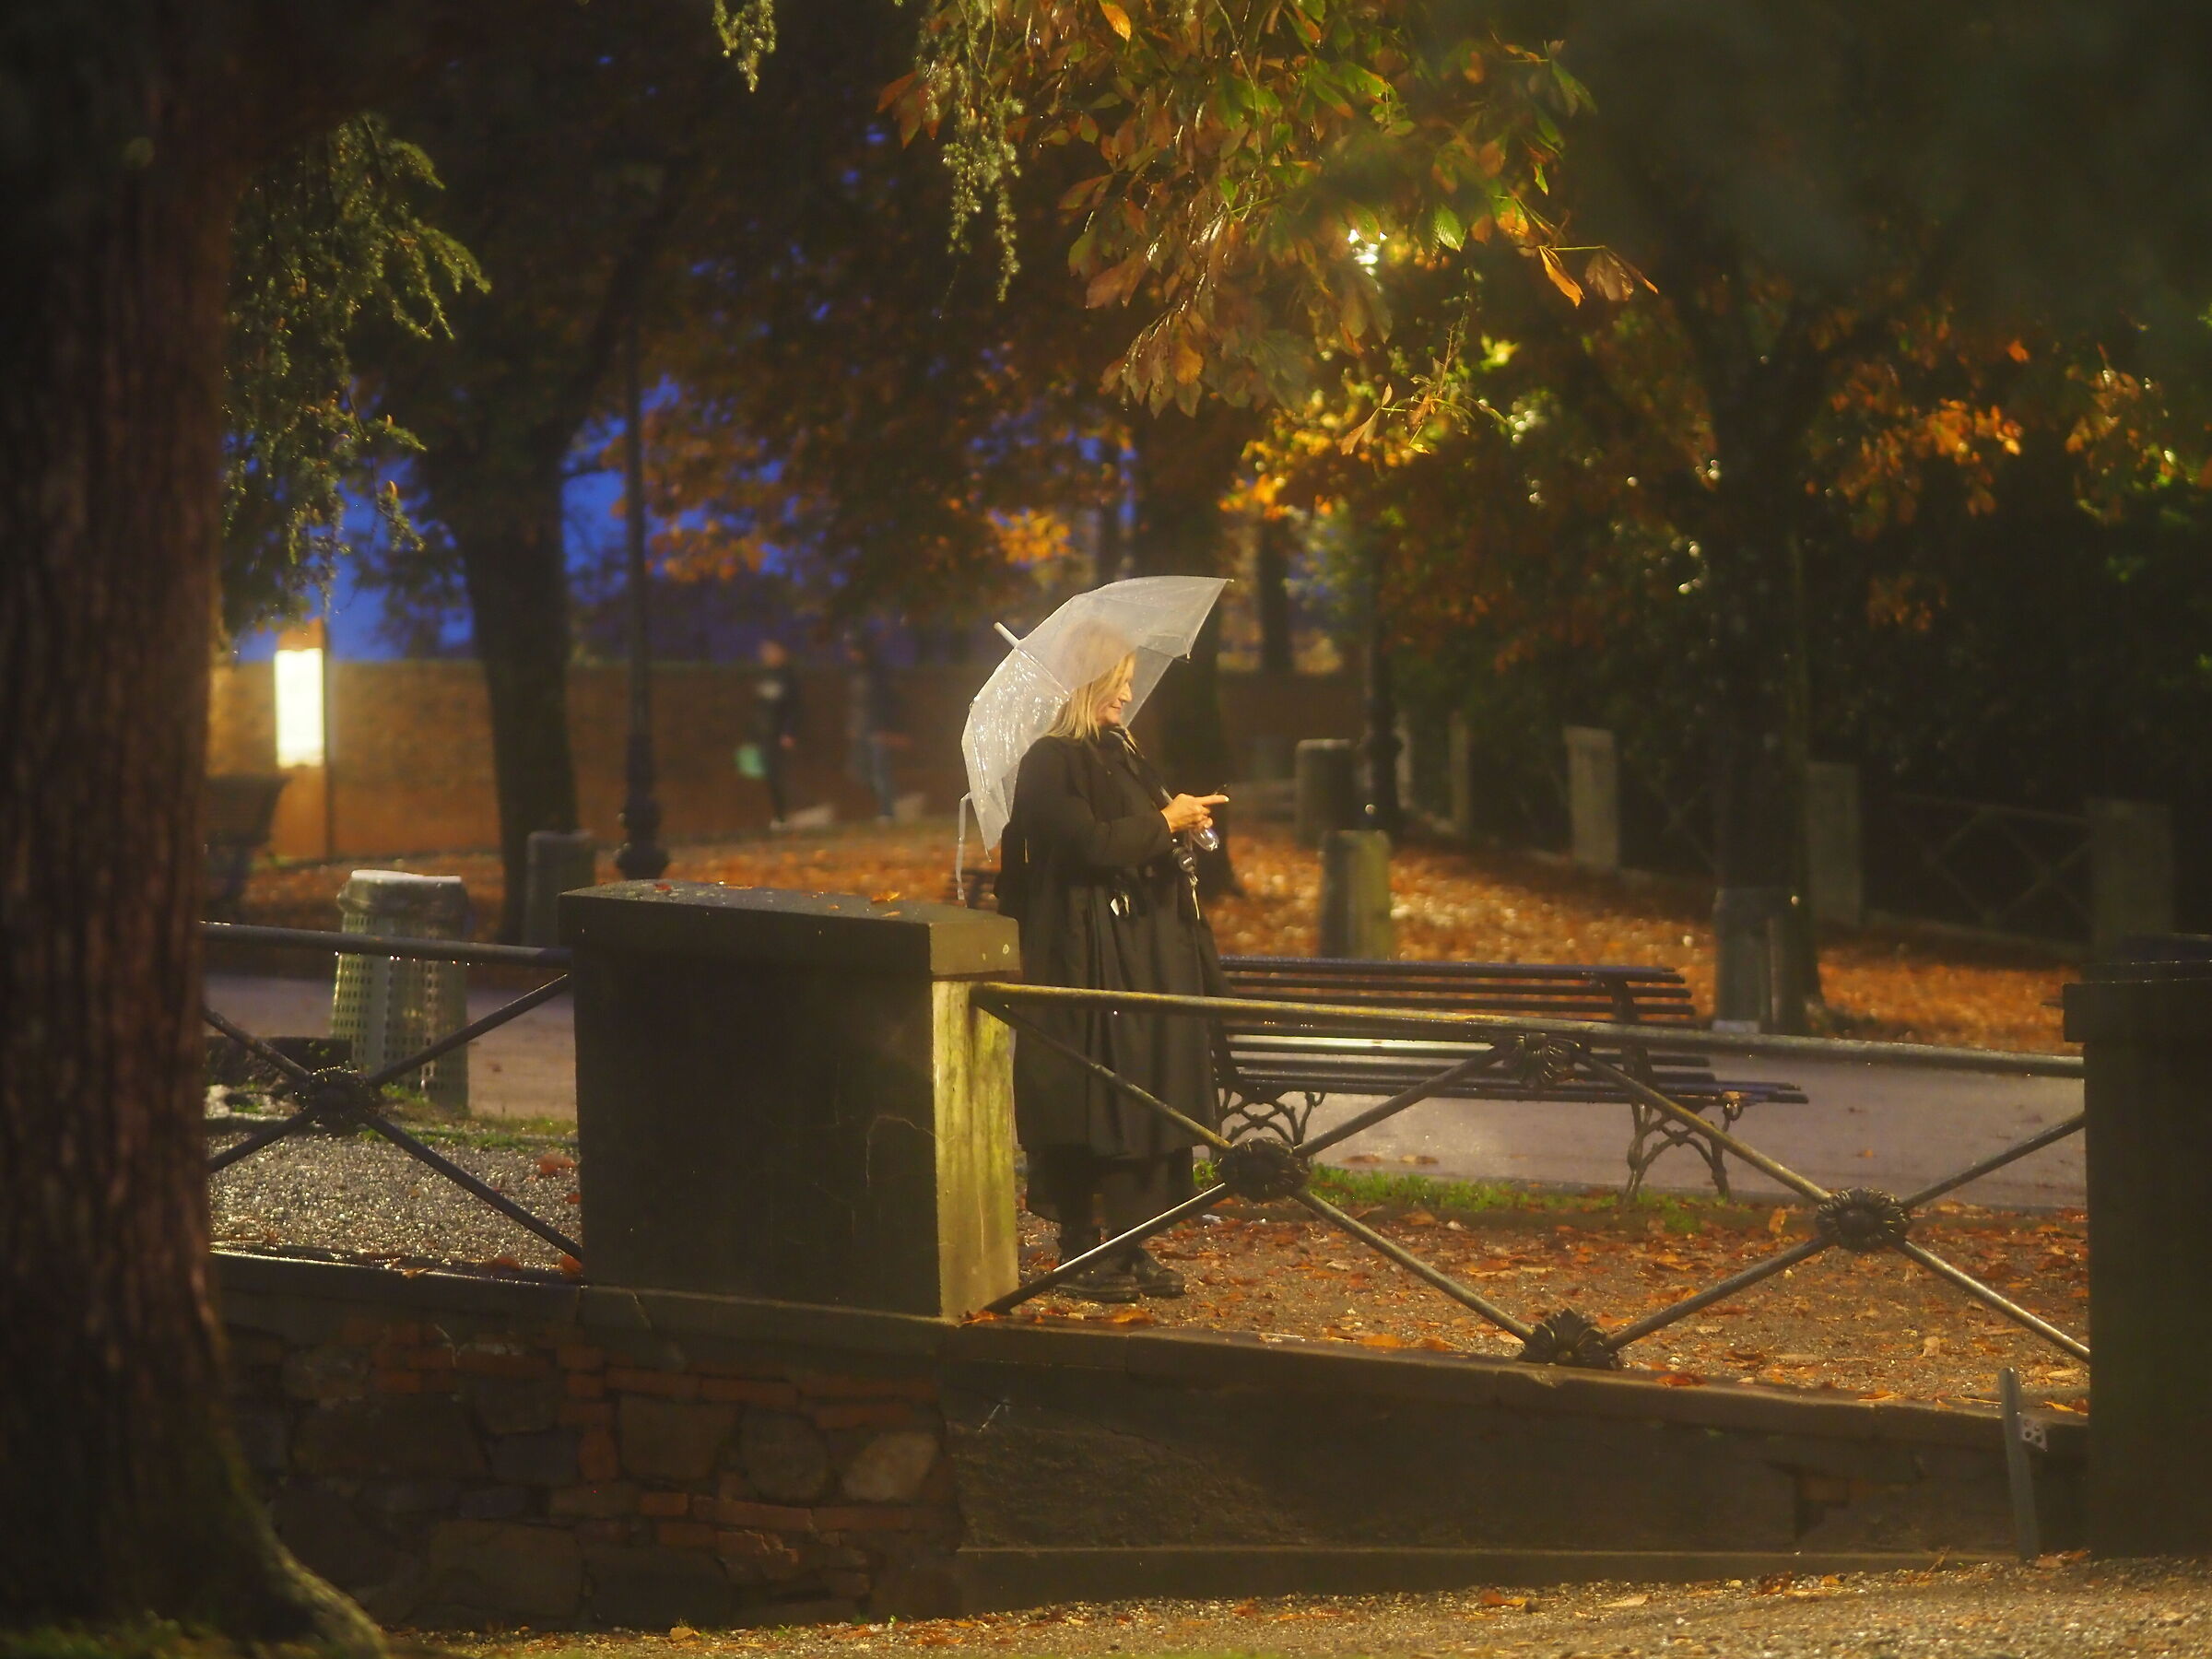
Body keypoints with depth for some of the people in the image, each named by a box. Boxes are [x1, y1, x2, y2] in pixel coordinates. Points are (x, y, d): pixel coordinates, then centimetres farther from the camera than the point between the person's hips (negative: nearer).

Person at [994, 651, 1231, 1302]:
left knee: (1151, 1099, 7)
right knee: (1094, 1101, -6)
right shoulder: (1052, 764, -10)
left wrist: (1181, 822, 5)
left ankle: (1134, 1248, 11)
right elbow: (1089, 842, -21)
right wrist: (1164, 822, -12)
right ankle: (1082, 1252, 0)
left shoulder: (1120, 753, 16)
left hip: (1151, 952, 9)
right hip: (1094, 958, -9)